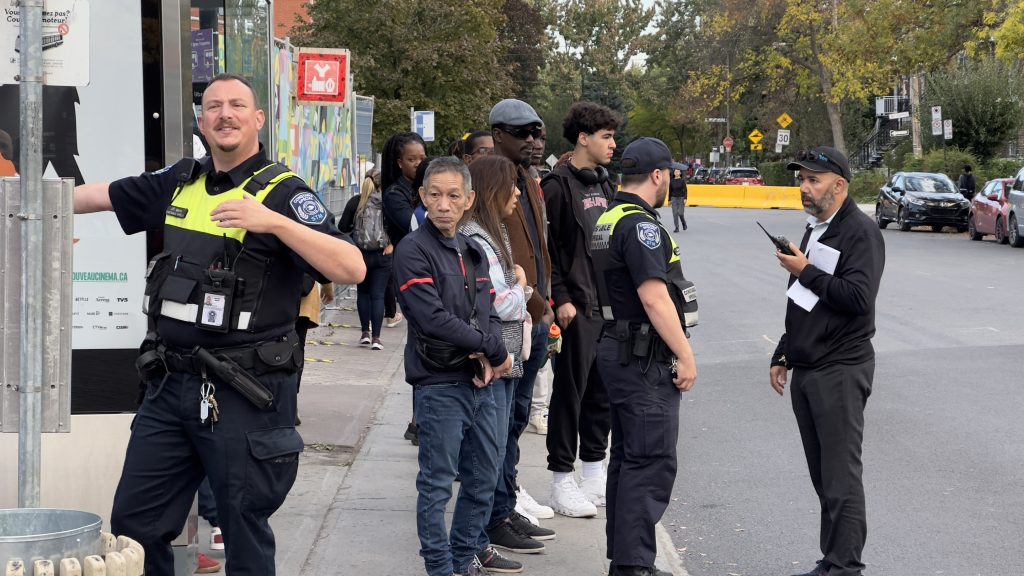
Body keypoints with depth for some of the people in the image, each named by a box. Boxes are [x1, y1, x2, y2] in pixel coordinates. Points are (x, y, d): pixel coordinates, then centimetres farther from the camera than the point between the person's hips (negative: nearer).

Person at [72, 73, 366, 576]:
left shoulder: (282, 193, -9)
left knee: (245, 535, 4)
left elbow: (352, 269, -20)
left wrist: (273, 221, -29)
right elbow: (103, 195, 26)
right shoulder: (181, 183, 10)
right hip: (170, 382, 6)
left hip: (243, 394, -6)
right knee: (133, 526, 10)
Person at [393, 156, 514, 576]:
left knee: (484, 478, 14)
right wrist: (495, 351, -14)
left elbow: (489, 313, 12)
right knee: (437, 485, 0)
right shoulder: (413, 250, -11)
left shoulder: (474, 251, 13)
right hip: (439, 385, -7)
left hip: (479, 383, 7)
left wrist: (488, 360, -10)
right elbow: (432, 318, -20)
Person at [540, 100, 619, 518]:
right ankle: (562, 479, 4)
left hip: (608, 304, 8)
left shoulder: (603, 183, 15)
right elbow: (547, 248, -14)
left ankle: (594, 471, 23)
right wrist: (560, 299, -18)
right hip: (576, 307, -8)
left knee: (602, 389, 12)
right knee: (570, 390, -3)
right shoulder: (559, 185, -11)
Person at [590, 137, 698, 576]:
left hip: (618, 349, 10)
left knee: (626, 458, 14)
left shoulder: (607, 221, 15)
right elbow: (654, 298, -23)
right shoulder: (641, 225, -17)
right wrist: (686, 356, -17)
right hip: (646, 358, -10)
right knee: (651, 462, -8)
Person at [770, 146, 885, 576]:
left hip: (841, 371, -9)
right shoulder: (814, 230, 19)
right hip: (806, 371, 9)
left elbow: (859, 298, -23)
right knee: (822, 476, 11)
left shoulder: (860, 233, -10)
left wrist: (806, 272, -18)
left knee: (841, 476, -8)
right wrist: (782, 356, 24)